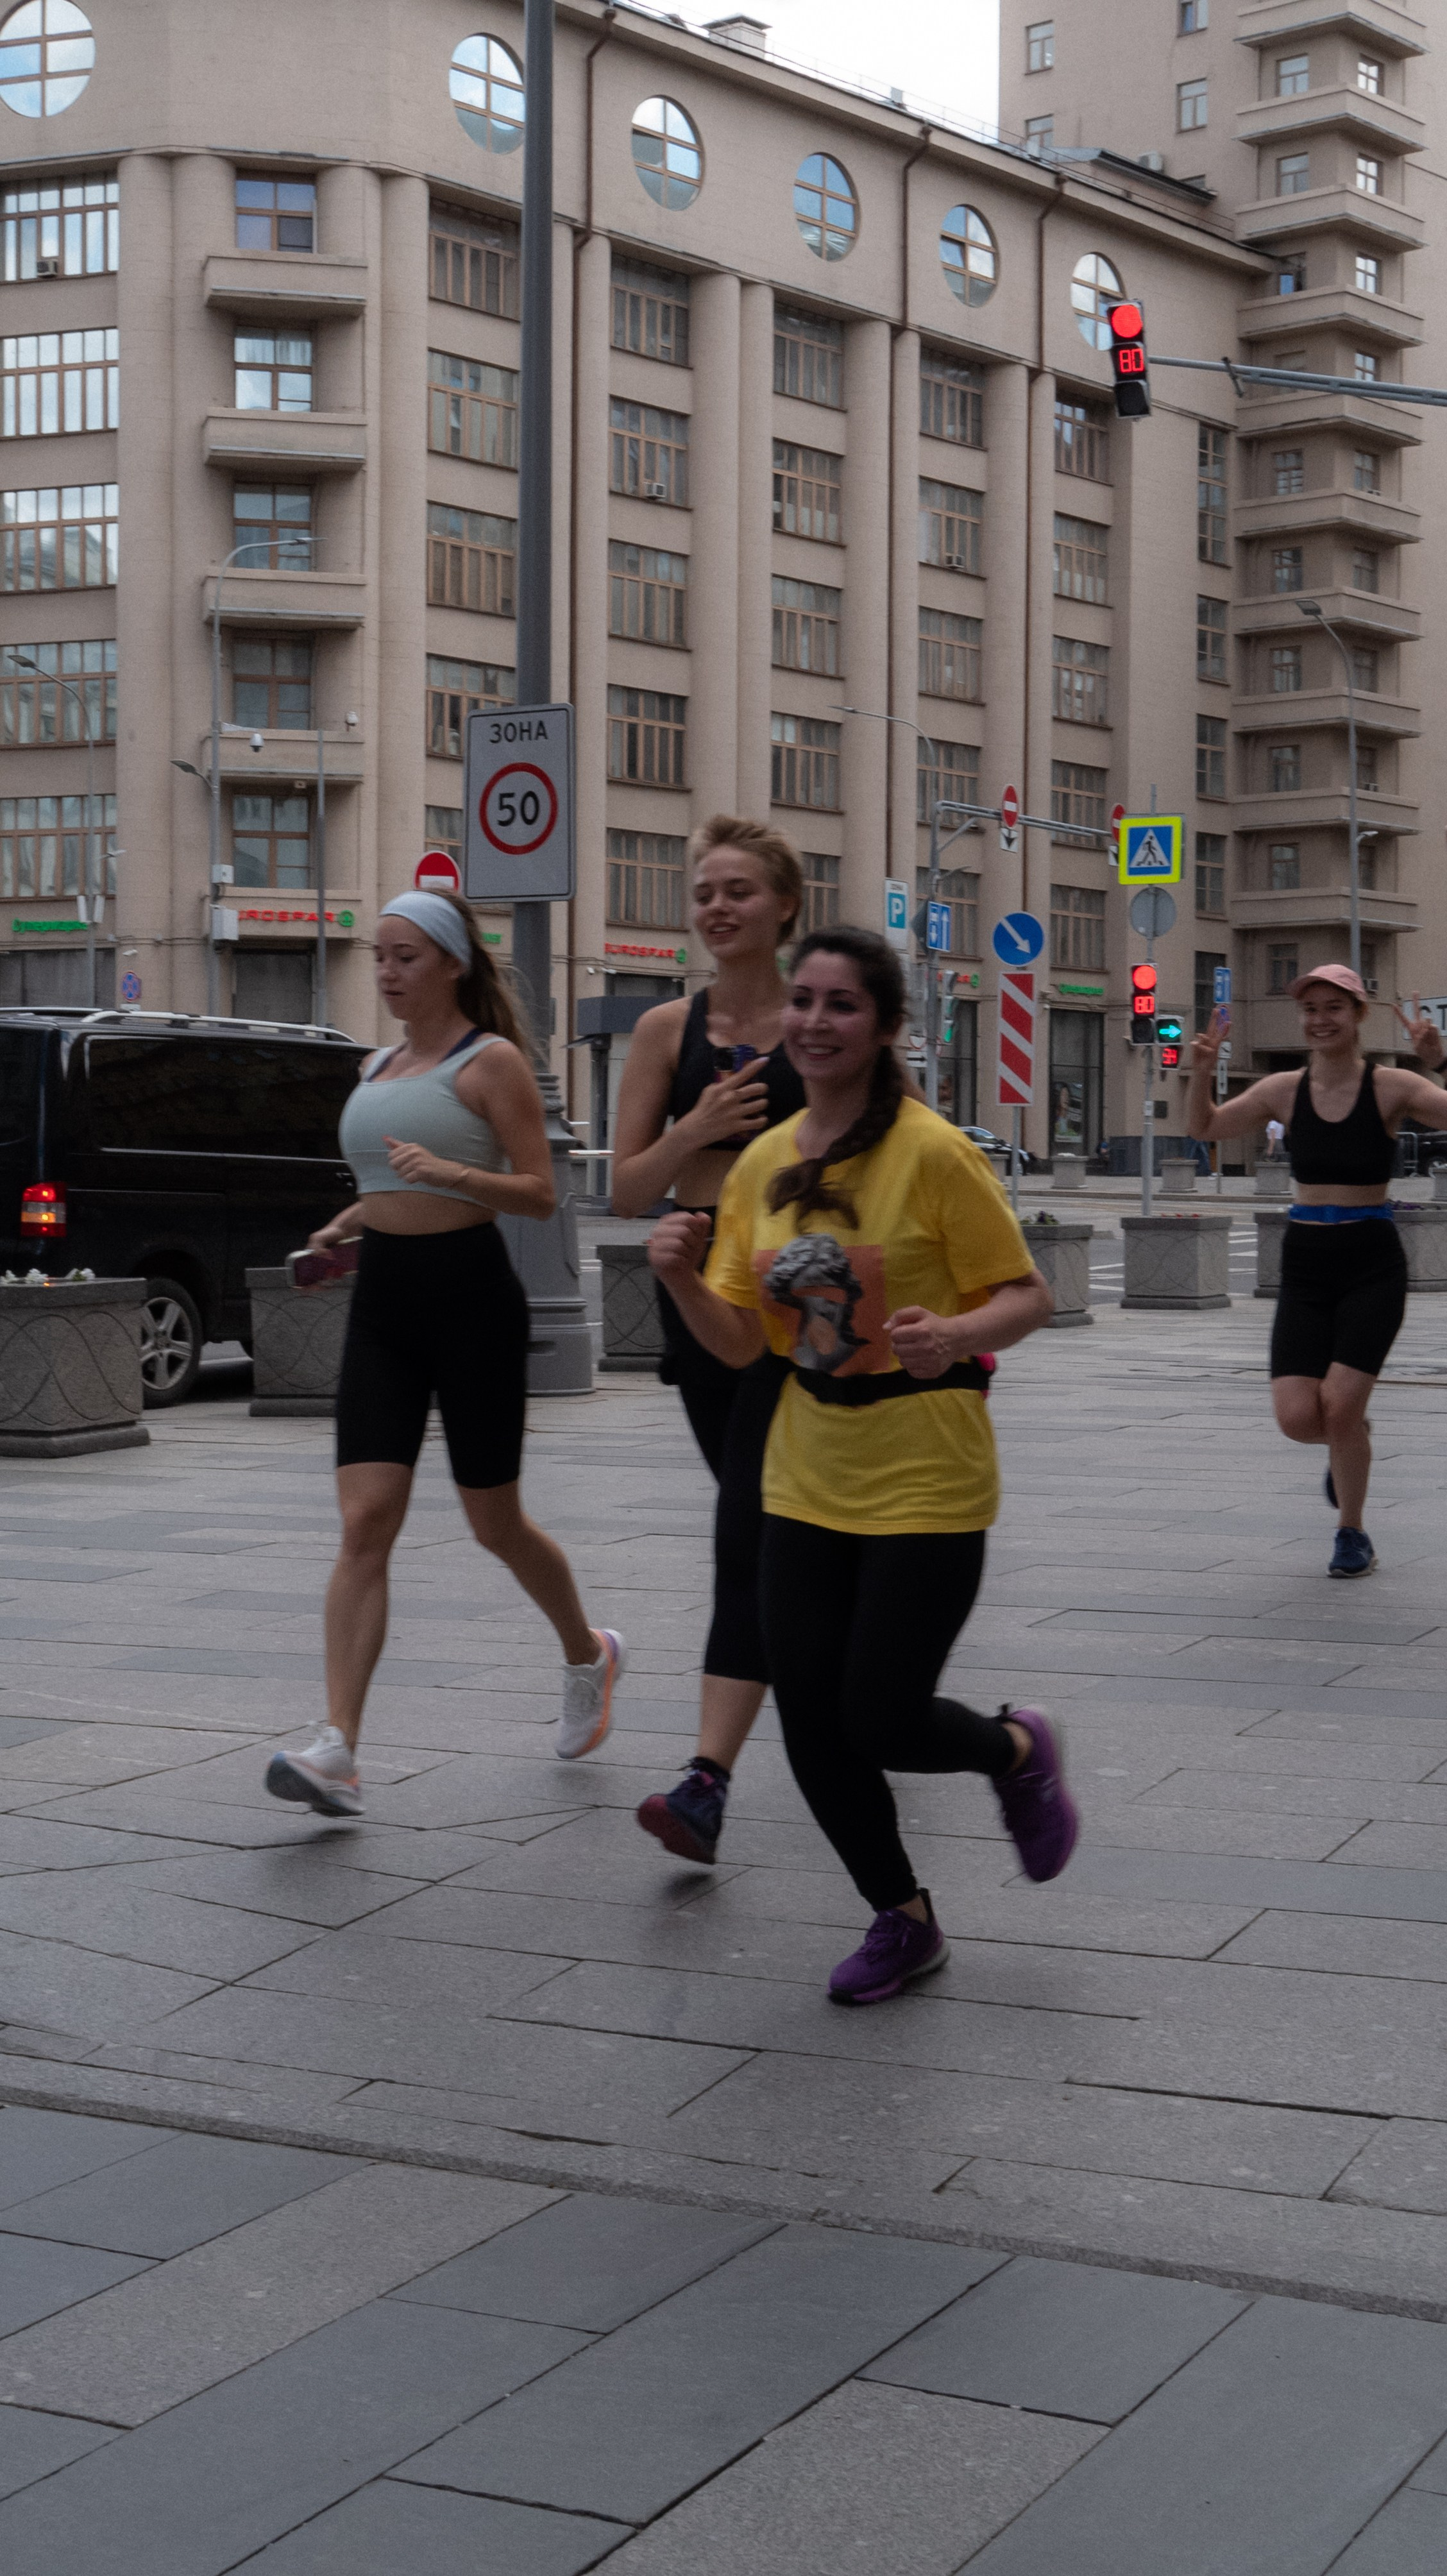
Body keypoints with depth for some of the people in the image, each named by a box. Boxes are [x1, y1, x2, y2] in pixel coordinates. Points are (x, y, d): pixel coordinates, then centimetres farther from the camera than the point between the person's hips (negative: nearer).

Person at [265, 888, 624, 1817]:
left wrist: (451, 1173, -26)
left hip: (469, 1294, -6)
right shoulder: (378, 1067, 15)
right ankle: (338, 1751, -14)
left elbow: (538, 1192, -10)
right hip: (383, 1298, 6)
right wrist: (346, 1225, 8)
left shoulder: (492, 1061, -6)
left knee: (495, 1523, 7)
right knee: (365, 1524, -7)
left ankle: (590, 1654, 36)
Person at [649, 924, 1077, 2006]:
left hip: (927, 1479, -6)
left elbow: (1027, 1295, -9)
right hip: (808, 1479, 6)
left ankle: (1018, 1751, 29)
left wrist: (955, 1333, -29)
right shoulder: (764, 1164, 5)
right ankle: (903, 1921, 28)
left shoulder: (933, 1153, -12)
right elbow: (739, 1341, 6)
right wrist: (684, 1275, -14)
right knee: (811, 1725, 5)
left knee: (881, 1721, -5)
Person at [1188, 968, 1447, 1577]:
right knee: (1297, 1418, -9)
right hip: (1305, 1265, 3)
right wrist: (1202, 1071, -2)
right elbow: (1205, 1128, 15)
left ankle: (1352, 1534, 13)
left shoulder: (1389, 1087, -6)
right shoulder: (1285, 1091, 4)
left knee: (1338, 1404, -12)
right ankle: (1351, 1439, 30)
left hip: (1372, 1265, -3)